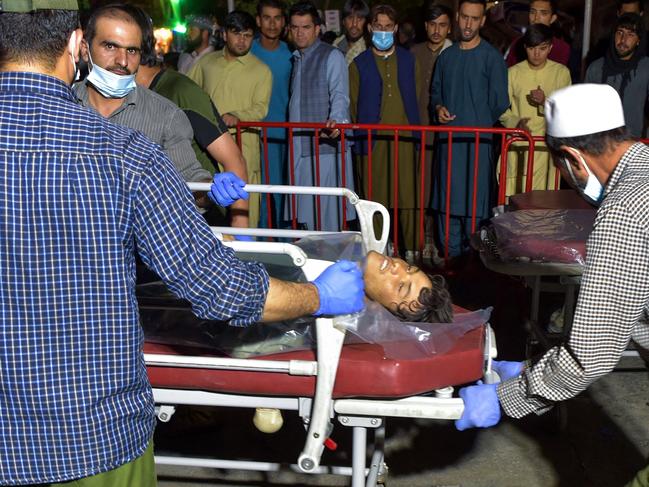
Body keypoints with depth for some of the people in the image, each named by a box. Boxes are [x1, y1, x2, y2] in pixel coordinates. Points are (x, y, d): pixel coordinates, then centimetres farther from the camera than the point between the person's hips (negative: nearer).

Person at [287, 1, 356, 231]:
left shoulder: (332, 56, -3)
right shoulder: (295, 59, 20)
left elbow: (340, 95, -15)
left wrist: (336, 120, -34)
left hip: (326, 145, -7)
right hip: (300, 146, 7)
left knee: (328, 209, -7)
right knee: (306, 209, 9)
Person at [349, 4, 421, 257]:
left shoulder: (408, 59, 12)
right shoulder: (359, 63, 8)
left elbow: (416, 98, 13)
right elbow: (353, 104, 9)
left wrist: (416, 130, 7)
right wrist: (361, 135, 5)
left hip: (405, 138, 1)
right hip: (373, 140, -1)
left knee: (408, 196, -2)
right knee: (375, 198, 1)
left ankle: (411, 249, 5)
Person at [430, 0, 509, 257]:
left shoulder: (492, 57, -2)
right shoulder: (446, 56, 12)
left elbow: (500, 103, -2)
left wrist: (479, 123, 4)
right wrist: (438, 108, 1)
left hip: (478, 140, -4)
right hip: (447, 138, 5)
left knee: (474, 201, -2)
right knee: (446, 200, 6)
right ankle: (450, 255, 16)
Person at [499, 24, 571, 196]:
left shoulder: (561, 72, 5)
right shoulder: (513, 72, 7)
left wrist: (546, 102, -16)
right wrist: (515, 122, -12)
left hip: (546, 146, 0)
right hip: (517, 145, 1)